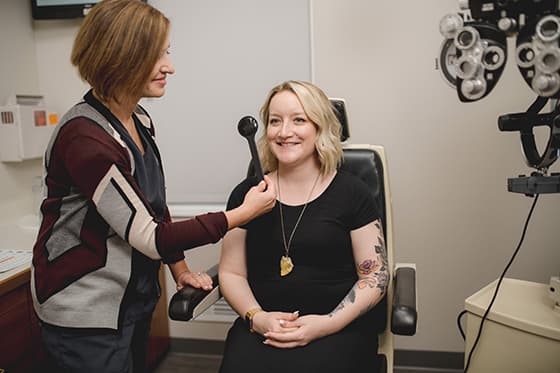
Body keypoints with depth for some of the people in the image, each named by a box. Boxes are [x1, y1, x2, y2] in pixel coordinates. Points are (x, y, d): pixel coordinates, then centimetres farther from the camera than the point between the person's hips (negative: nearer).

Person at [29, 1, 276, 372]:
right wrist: (242, 214, -20)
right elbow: (148, 238, -24)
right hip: (87, 313, -8)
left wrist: (179, 268, 6)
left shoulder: (139, 120, 0)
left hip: (134, 298, 8)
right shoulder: (85, 138, -26)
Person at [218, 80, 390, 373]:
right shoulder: (247, 193, 7)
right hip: (262, 325, 2)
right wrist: (256, 317, -10)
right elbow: (231, 273, 9)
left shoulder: (351, 192, 1)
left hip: (340, 327, -1)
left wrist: (328, 323, -12)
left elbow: (375, 276, 2)